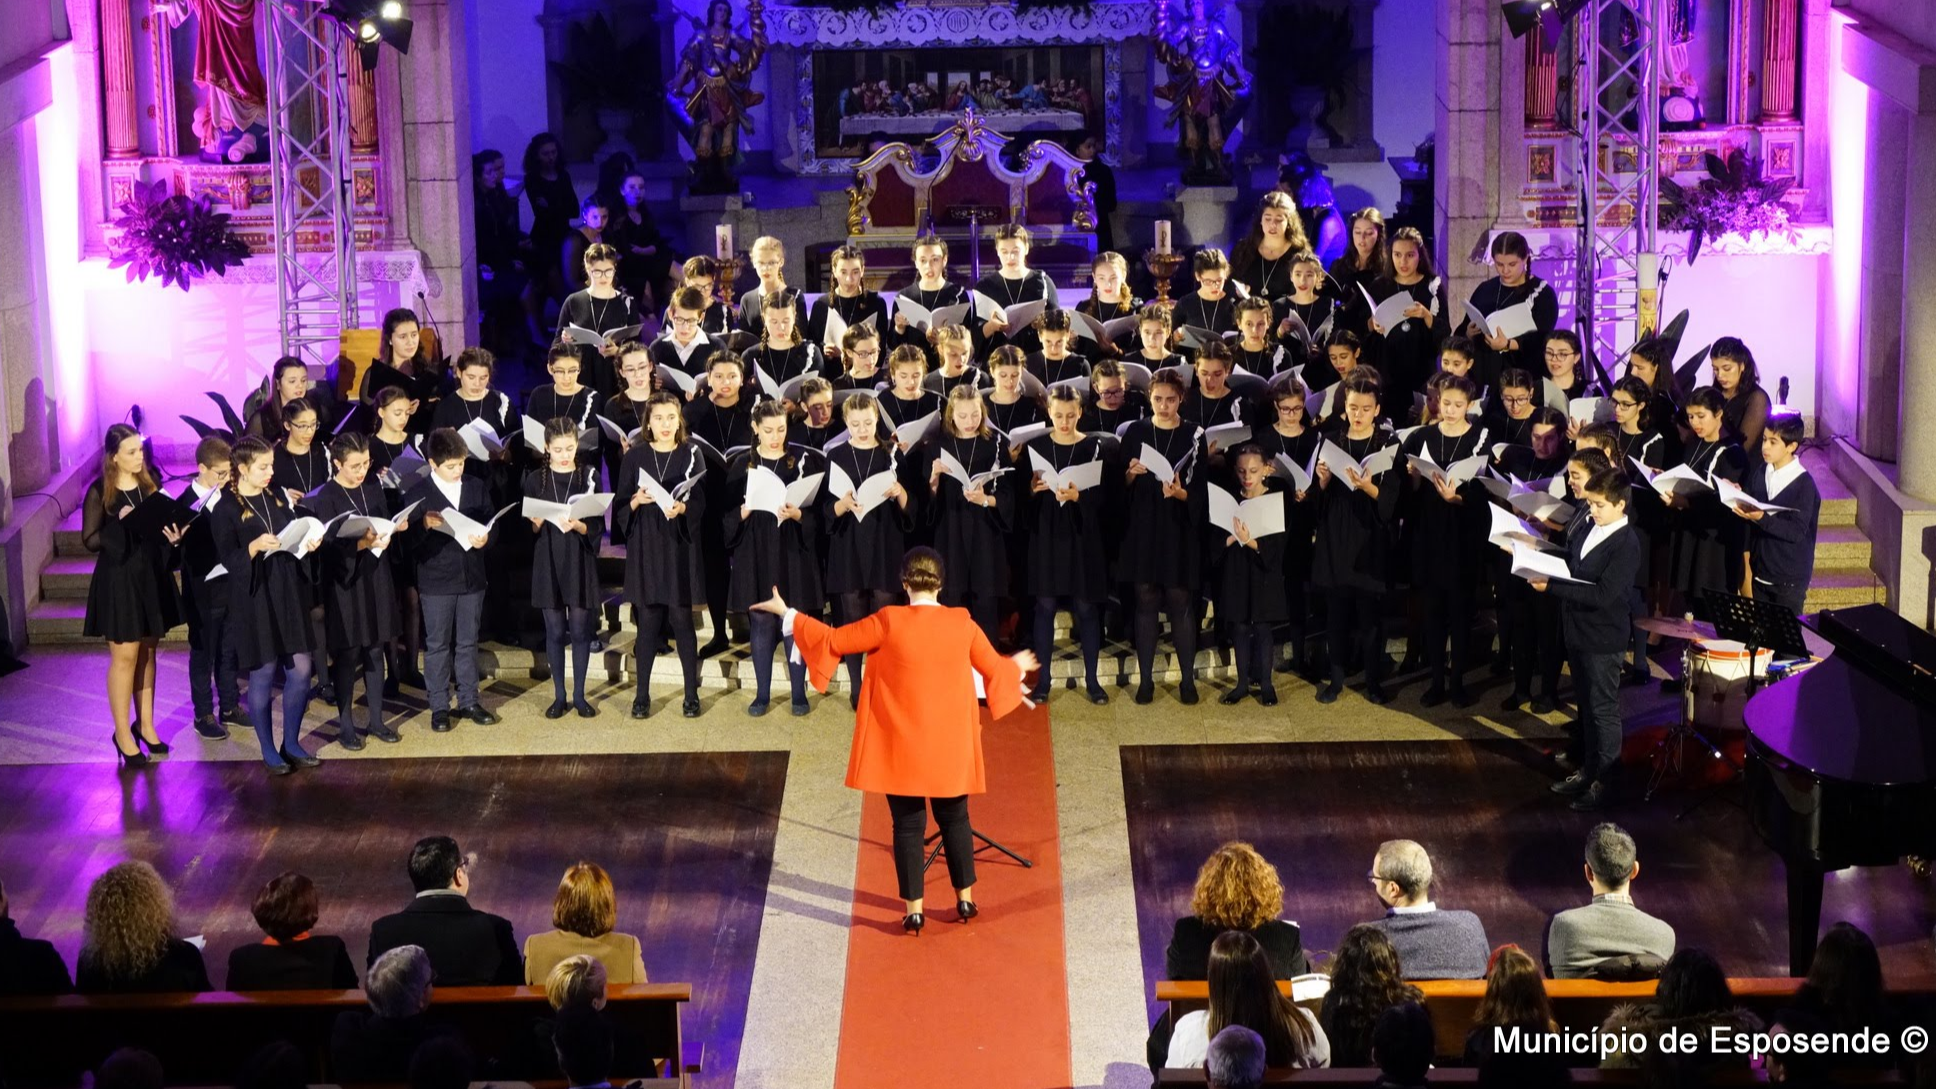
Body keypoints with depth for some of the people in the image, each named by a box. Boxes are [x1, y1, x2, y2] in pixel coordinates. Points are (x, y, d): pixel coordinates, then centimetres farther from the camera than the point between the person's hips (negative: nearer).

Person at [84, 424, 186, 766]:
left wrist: (174, 535, -10)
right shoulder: (99, 492, -11)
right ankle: (122, 733, 8)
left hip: (152, 576, 5)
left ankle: (145, 723, 24)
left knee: (147, 652, 12)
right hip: (118, 580, -5)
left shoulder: (151, 483, 3)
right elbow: (90, 540, -12)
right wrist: (121, 523, -25)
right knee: (124, 656, -1)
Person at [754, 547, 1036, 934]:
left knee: (908, 825, 5)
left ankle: (914, 910, 6)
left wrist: (787, 615, 6)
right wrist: (1017, 665, 31)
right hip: (950, 745, 2)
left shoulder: (889, 621, -12)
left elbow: (833, 640, -6)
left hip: (902, 746, -2)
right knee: (955, 820, 16)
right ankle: (965, 900, 23)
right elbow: (994, 669, 7)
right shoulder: (962, 623, -5)